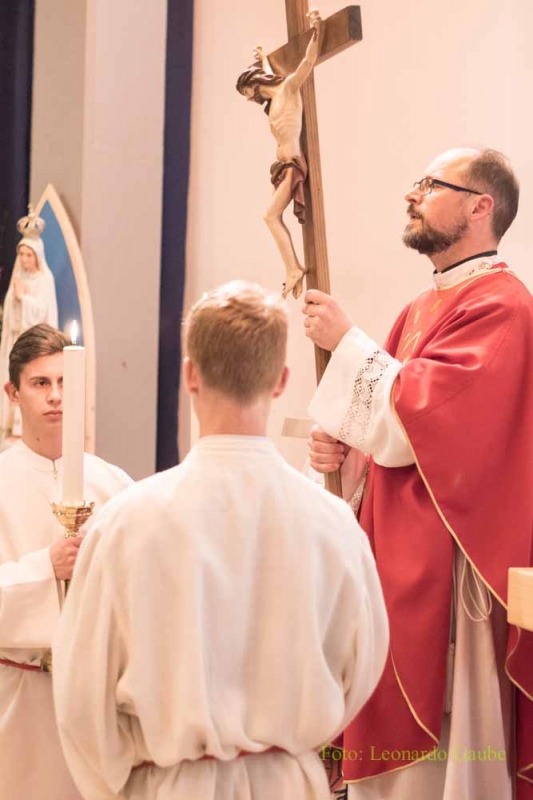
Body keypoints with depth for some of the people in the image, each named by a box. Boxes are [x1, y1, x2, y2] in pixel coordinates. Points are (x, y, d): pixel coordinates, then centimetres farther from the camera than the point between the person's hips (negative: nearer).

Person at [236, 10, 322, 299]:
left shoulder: (288, 87, -4)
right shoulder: (273, 99, 17)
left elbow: (308, 62, -19)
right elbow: (268, 74, 40)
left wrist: (316, 32, -30)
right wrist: (263, 59, 56)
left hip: (293, 163, -9)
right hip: (284, 164, 9)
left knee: (271, 215, -15)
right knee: (275, 217, 3)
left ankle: (293, 269, -15)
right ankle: (294, 268, 3)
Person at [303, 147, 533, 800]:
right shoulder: (420, 311, 15)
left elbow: (415, 420, -22)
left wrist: (346, 341, -12)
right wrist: (341, 451, -1)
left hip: (444, 569, -9)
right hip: (395, 561, 9)